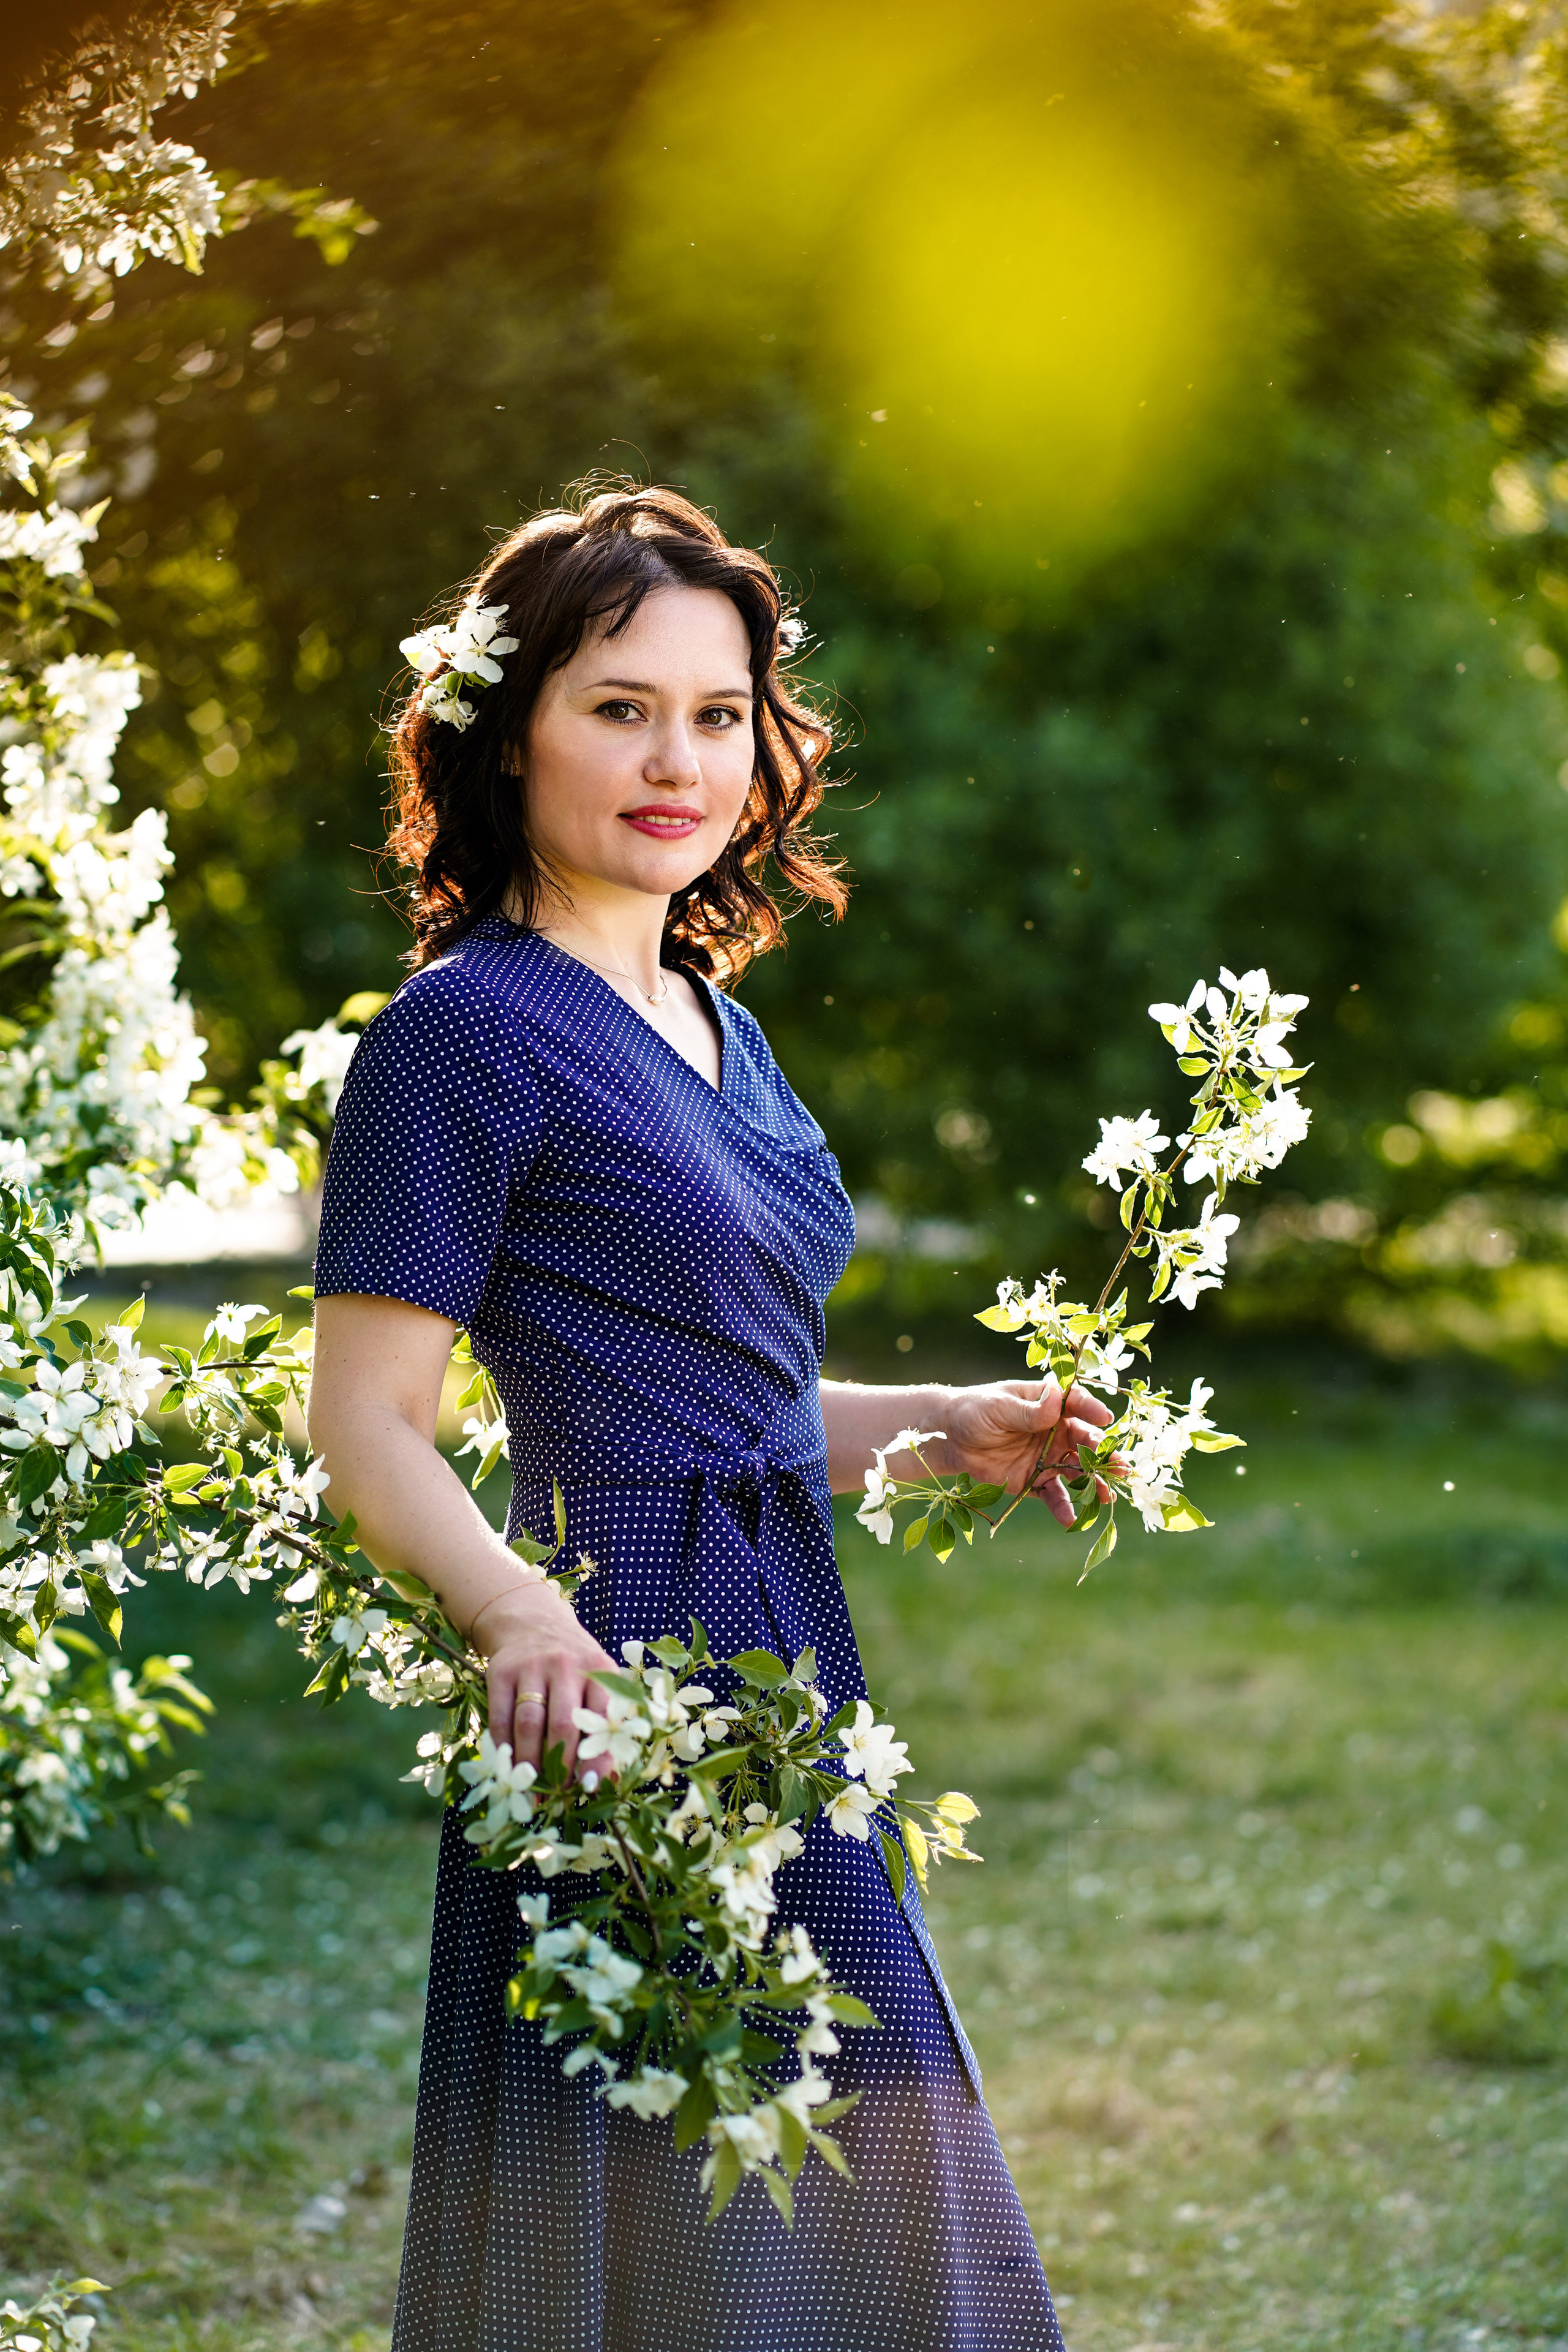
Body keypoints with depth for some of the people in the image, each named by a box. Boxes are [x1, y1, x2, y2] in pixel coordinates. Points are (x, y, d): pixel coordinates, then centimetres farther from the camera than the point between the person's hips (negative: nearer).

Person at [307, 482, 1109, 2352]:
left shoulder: (707, 1018, 14)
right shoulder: (466, 1029, -12)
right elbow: (368, 1425, -16)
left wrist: (942, 1426, 11)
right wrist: (519, 1613, -32)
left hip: (775, 1655, 9)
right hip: (617, 1674, -9)